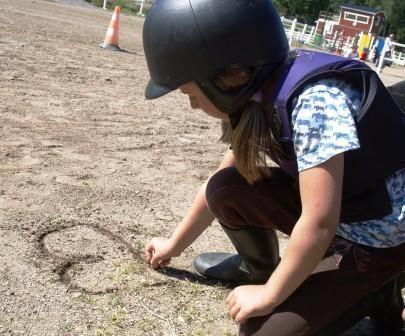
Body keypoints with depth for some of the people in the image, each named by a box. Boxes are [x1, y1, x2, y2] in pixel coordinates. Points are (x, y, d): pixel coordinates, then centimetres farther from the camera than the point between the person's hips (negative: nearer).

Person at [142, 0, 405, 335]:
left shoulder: (315, 98, -32)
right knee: (225, 190, -5)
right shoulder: (260, 98, -5)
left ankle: (374, 291, 8)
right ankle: (259, 267, 21)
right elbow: (219, 184, 8)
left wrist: (269, 295, -15)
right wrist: (175, 243, 19)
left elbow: (319, 223, -29)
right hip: (334, 213, 7)